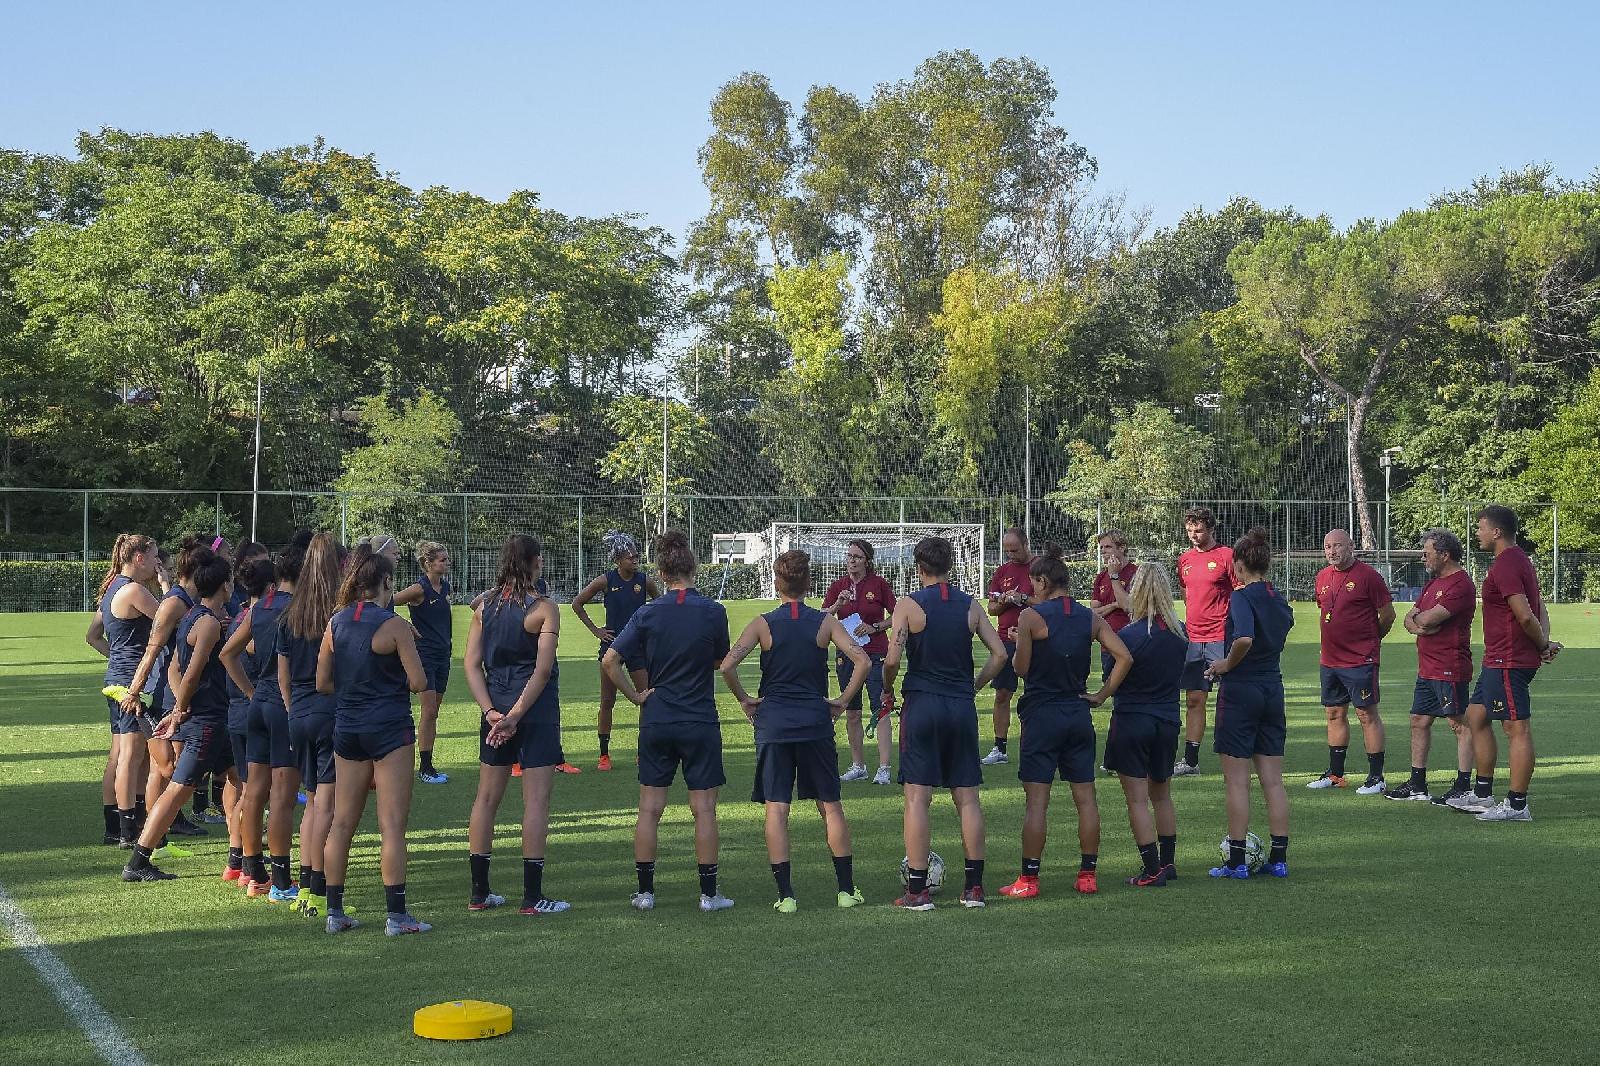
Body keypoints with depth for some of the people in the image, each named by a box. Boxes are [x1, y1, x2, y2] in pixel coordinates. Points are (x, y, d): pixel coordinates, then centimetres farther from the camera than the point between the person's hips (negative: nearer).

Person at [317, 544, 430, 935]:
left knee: (342, 822, 12)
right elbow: (418, 682, -13)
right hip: (389, 728, -6)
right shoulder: (393, 625, -11)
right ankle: (396, 914, -4)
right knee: (392, 823, -4)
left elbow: (323, 684, 8)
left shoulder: (336, 623, 5)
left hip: (346, 727, 6)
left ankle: (334, 912, 16)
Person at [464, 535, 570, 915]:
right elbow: (542, 670, -16)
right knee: (536, 800, -1)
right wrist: (516, 715, -13)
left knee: (487, 798, 12)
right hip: (536, 713, -5)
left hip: (496, 713, 5)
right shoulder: (543, 608, -10)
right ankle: (533, 895, -1)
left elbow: (472, 664, 1)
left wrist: (491, 710, -5)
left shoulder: (486, 605, 6)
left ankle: (479, 892, 18)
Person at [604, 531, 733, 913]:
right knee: (704, 809, 4)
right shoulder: (713, 612, -8)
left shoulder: (648, 613, -4)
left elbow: (610, 659, -8)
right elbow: (721, 661, 6)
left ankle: (645, 890, 11)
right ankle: (709, 893, 6)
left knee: (650, 807, 8)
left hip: (656, 721, 2)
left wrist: (634, 695, 1)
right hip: (700, 723, -2)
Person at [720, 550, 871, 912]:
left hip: (773, 723, -1)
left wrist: (744, 700, -1)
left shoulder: (763, 623, -4)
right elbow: (863, 662, -10)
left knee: (776, 808, 2)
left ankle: (786, 895, -2)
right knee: (830, 805, 12)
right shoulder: (825, 621, -1)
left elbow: (728, 665, -15)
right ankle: (847, 889, 13)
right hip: (816, 722, 1)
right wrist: (842, 701, 0)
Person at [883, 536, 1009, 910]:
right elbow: (1000, 654, 2)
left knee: (917, 798, -1)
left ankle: (917, 889, -2)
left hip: (921, 705, -3)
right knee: (967, 797, 9)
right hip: (962, 707, 3)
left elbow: (892, 659, -13)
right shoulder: (970, 606, 6)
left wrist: (887, 687, 5)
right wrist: (973, 687, 14)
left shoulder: (908, 605, -5)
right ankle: (974, 886, 10)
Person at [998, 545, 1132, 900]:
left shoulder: (1031, 617, -10)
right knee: (1085, 797, 9)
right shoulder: (1090, 618, 4)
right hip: (1079, 714, 5)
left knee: (1036, 800, -2)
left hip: (1042, 714, -5)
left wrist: (1016, 648, 11)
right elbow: (1124, 657, -2)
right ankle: (1087, 875, 12)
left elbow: (1021, 668, -9)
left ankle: (1028, 880, 0)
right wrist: (1102, 695, 5)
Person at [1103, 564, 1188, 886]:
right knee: (1162, 796, 20)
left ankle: (1151, 870, -1)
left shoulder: (1129, 635, -17)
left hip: (1131, 721, -5)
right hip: (1168, 721, 5)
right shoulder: (1180, 633, -2)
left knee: (1137, 799, 0)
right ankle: (1168, 863, 26)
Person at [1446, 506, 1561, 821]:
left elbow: (1525, 616, -23)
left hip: (1509, 662, -11)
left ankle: (1517, 805, -3)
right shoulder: (1519, 560, 18)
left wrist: (1543, 646, -7)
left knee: (1517, 729, -7)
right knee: (1477, 717, 17)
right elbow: (1540, 608, 18)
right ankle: (1482, 795, 23)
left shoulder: (1505, 566, -17)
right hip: (1497, 660, 11)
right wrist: (1545, 644, 6)